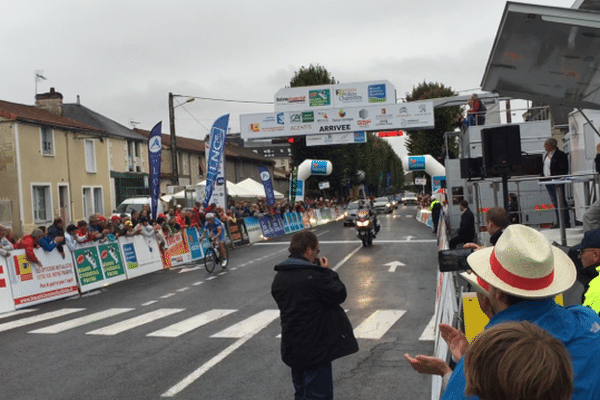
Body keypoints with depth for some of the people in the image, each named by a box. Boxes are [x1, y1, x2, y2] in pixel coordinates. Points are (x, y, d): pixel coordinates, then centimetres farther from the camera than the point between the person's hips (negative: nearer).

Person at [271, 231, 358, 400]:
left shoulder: (279, 277, 2)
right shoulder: (313, 276, -23)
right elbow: (340, 294, -14)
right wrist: (327, 272, -1)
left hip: (291, 347, 8)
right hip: (315, 348, -8)